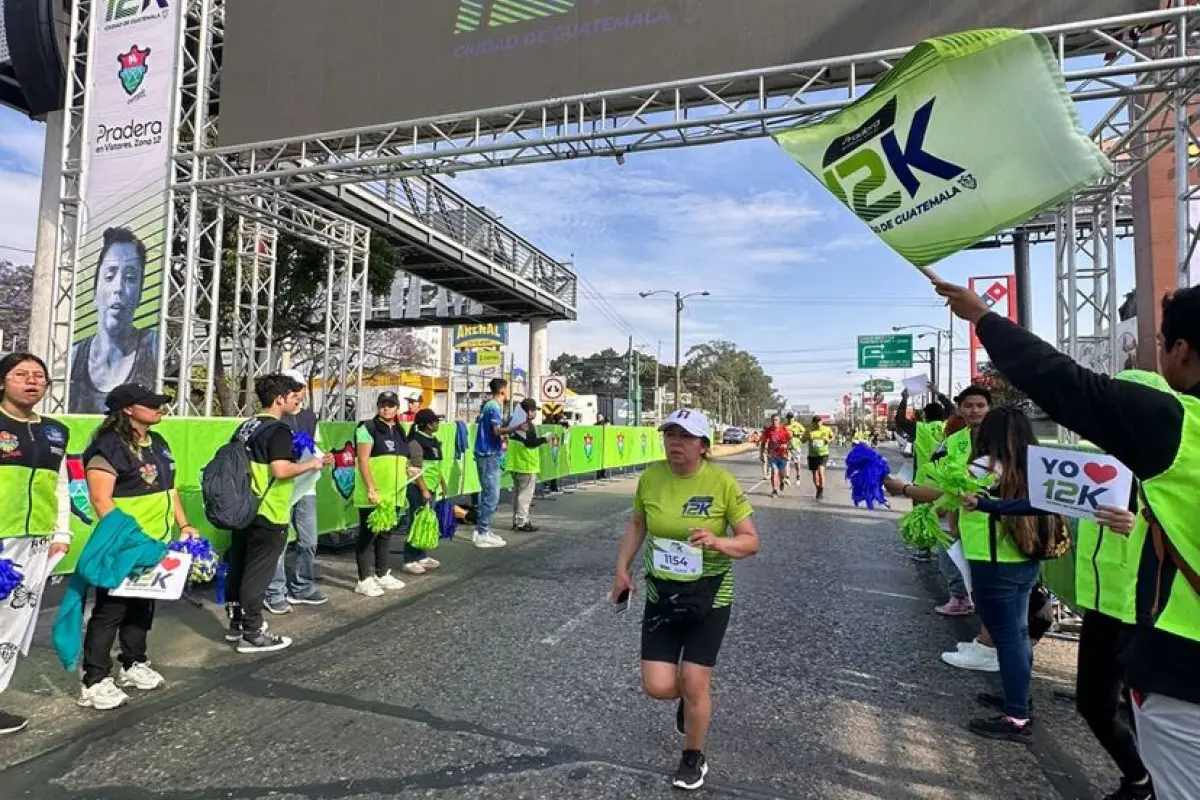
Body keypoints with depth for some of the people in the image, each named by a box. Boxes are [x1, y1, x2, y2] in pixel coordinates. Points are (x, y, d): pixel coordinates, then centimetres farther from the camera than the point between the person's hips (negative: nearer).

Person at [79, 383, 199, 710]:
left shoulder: (158, 443, 12)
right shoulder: (108, 447, -15)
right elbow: (100, 500, -21)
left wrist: (183, 525, 13)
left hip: (156, 542, 8)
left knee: (143, 607, 17)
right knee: (110, 610, -1)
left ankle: (134, 665, 31)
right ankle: (94, 681, 9)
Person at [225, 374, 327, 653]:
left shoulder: (246, 426, 11)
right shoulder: (278, 429, -17)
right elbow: (281, 470, -27)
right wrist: (308, 464, -11)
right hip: (267, 514, -9)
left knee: (238, 568, 17)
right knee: (257, 574, -1)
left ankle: (236, 623, 30)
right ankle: (252, 634, 8)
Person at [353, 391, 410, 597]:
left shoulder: (399, 432, 15)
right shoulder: (368, 428, -7)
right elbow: (363, 460, -14)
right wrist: (371, 489, -21)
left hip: (393, 495, 7)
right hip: (372, 495, -7)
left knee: (386, 534, 15)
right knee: (368, 535, 0)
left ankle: (382, 575, 27)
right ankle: (365, 580, 8)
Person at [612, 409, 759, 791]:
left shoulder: (722, 482, -16)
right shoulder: (650, 476, -7)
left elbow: (751, 541, -11)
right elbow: (637, 524, 10)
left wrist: (718, 542, -30)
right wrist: (622, 568, 5)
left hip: (709, 596, -3)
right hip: (660, 593, 3)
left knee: (694, 685, 3)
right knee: (657, 686, 0)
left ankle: (694, 758, 33)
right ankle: (691, 695, 38)